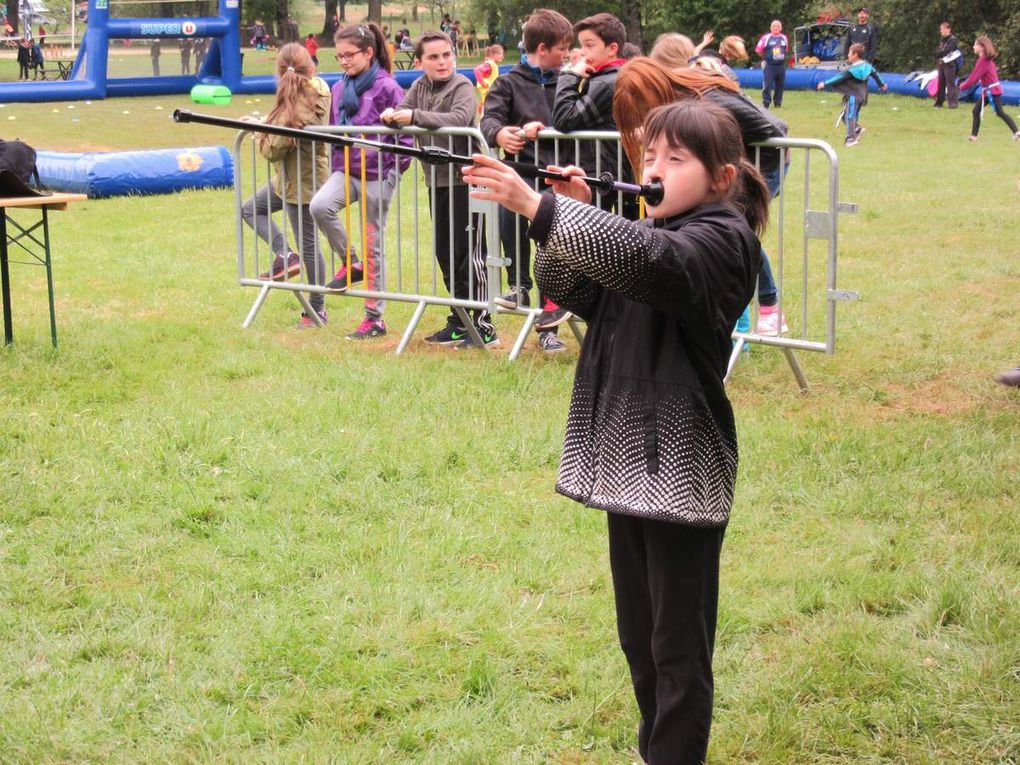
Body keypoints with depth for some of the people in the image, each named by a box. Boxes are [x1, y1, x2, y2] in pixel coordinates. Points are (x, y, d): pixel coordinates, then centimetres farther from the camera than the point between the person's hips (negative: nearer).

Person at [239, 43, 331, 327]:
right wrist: (265, 123, 3)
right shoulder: (319, 90, -3)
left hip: (300, 181, -10)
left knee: (308, 244, 2)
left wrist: (257, 130, -6)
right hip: (291, 178, 10)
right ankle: (286, 256, 13)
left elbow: (273, 149, -22)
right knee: (250, 208, 21)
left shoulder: (294, 109, -30)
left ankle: (317, 309, 13)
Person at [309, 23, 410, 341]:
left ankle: (375, 318, 13)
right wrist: (336, 167, 11)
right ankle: (350, 263, -2)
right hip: (346, 170, 5)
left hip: (378, 174, -5)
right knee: (320, 206, -26)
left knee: (372, 245, 2)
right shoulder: (339, 88, 8)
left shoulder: (387, 87, -9)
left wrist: (396, 170, -12)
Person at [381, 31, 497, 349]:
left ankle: (483, 326, 2)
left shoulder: (462, 86, -11)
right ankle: (459, 321, 23)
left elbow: (460, 118, -29)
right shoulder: (420, 86, 10)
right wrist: (392, 115, -18)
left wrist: (415, 116, -34)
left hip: (464, 180, -7)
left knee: (469, 254, -5)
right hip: (437, 181, 7)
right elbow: (403, 113, 6)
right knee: (446, 254, 12)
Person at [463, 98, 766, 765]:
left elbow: (647, 258, -33)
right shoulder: (650, 230, 13)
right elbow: (569, 290, 8)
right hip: (628, 459, 8)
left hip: (683, 470, -8)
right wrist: (572, 217, -10)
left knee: (679, 647, 0)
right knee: (639, 634, 19)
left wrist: (539, 208, -40)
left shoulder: (722, 240, -13)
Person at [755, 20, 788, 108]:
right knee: (767, 85, -9)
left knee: (780, 85, 8)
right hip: (769, 66, -5)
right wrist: (766, 57, 6)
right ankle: (766, 103, -5)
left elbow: (786, 49, 23)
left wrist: (781, 58, 12)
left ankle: (778, 103, 18)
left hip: (781, 65, 5)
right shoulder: (766, 38, -4)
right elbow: (758, 50, -1)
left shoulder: (784, 38, 10)